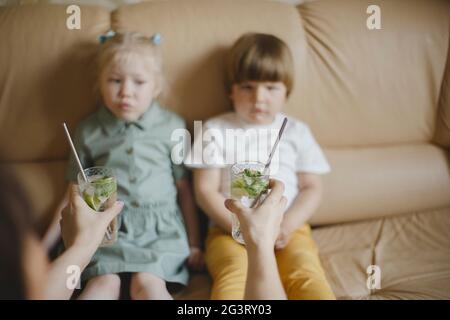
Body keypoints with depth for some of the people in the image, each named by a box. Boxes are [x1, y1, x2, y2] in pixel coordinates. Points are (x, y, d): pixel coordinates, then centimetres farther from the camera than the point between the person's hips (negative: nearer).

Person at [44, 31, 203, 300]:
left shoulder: (171, 126, 4)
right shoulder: (89, 132, 7)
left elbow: (184, 188, 7)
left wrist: (194, 244, 7)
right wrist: (47, 242, 11)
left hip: (160, 227, 0)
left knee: (148, 282, -27)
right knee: (105, 282, -25)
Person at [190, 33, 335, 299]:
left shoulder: (296, 132, 15)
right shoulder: (216, 130, 9)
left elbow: (312, 188, 11)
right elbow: (206, 190, 3)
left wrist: (286, 226, -7)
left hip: (288, 229, 2)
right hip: (229, 230, -1)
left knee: (306, 273, -29)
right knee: (235, 272, -33)